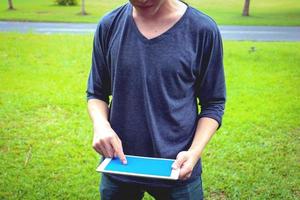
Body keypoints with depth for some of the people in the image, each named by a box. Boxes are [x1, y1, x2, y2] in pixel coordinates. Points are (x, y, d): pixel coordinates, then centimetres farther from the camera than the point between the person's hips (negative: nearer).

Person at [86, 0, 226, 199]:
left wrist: (195, 151, -15)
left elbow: (213, 104, -3)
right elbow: (97, 92, 5)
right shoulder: (109, 25, -4)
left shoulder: (203, 30, -10)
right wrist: (100, 124, -14)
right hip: (118, 164, 2)